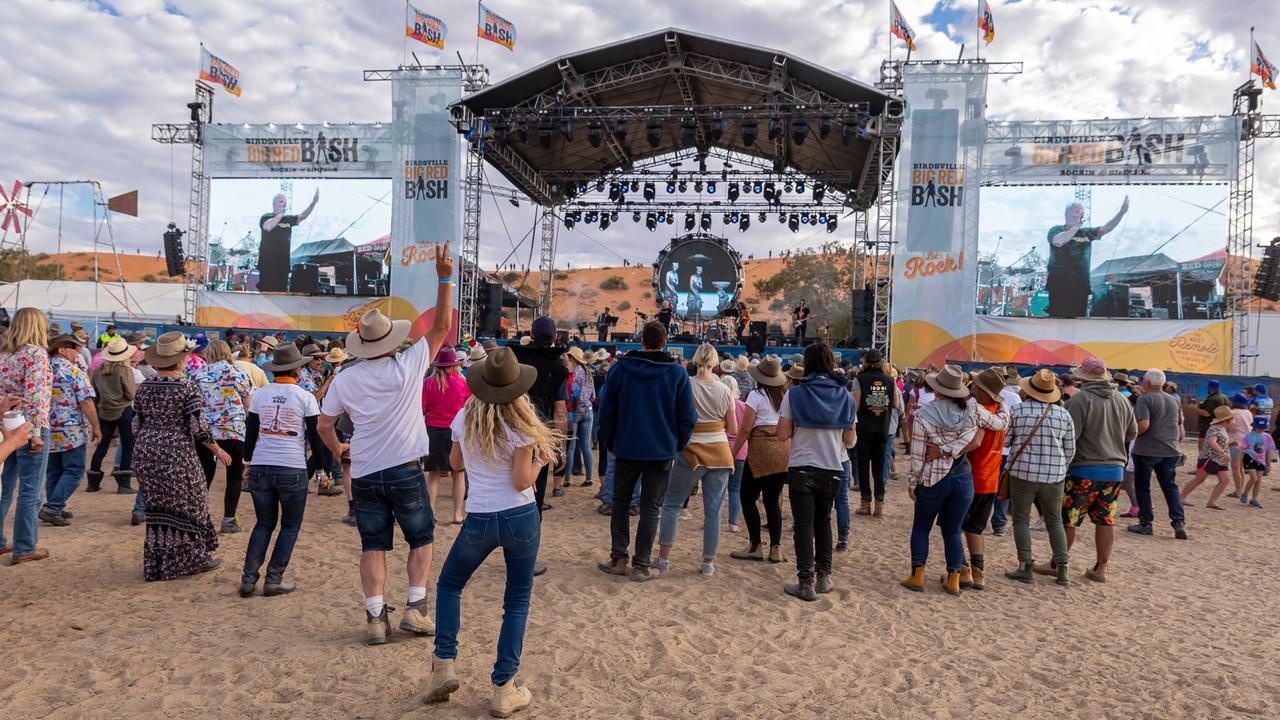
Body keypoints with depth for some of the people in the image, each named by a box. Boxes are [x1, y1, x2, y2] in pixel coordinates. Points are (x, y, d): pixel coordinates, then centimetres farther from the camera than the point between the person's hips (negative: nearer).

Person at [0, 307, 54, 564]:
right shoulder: (36, 353, -11)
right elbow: (35, 396, -19)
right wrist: (36, 432, -18)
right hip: (29, 429, -7)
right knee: (30, 492, 1)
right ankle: (24, 549, 6)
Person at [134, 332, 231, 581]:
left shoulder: (143, 388, 4)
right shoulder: (187, 388, -11)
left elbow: (136, 425, 9)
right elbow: (198, 428, -12)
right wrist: (218, 450, 0)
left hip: (145, 451, 5)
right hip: (177, 453, -5)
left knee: (156, 507, 14)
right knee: (188, 504, 8)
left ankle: (156, 564, 21)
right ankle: (192, 558, 16)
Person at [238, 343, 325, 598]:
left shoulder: (259, 395, 6)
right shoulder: (305, 397, -3)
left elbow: (250, 432, 11)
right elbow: (316, 436, -1)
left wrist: (248, 462, 23)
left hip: (260, 468, 4)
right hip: (292, 469, -4)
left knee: (263, 524, 16)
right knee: (290, 526, 10)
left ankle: (249, 579, 11)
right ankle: (274, 580, 7)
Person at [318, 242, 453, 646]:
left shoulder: (345, 379, -2)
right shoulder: (408, 367, -10)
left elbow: (324, 425, 6)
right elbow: (440, 327, -5)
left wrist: (337, 450, 26)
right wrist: (444, 279, -6)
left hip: (364, 475, 2)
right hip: (405, 471, -2)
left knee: (373, 546, 10)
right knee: (421, 539, 14)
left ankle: (375, 618, 8)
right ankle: (415, 608, 6)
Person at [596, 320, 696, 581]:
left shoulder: (620, 369, -3)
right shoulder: (677, 373, -6)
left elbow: (606, 412, 1)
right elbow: (688, 417, -3)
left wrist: (610, 443, 11)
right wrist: (678, 446, 8)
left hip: (626, 449, 1)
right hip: (662, 452, -1)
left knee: (621, 503, 16)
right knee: (650, 508, 6)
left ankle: (618, 558, 15)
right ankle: (641, 565, 7)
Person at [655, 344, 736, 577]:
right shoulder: (724, 390, -2)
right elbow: (733, 428, 4)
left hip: (692, 452, -2)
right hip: (719, 453, 2)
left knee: (672, 504, 11)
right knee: (713, 510, 8)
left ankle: (663, 558, 10)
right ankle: (709, 562, 14)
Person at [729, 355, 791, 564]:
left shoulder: (756, 395, -7)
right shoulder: (785, 395, 8)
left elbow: (745, 429, -9)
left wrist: (733, 452, -2)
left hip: (761, 449, -6)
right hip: (784, 450, 6)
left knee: (748, 498, 6)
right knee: (773, 500, 11)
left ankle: (755, 547, 5)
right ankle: (776, 547, 8)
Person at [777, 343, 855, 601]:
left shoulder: (795, 394, -7)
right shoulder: (845, 397, 2)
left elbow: (783, 434, -9)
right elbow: (849, 439, 5)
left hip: (801, 468, -3)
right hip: (832, 468, 3)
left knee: (804, 525, 3)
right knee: (823, 521, 20)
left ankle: (806, 583, 1)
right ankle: (823, 577, 20)